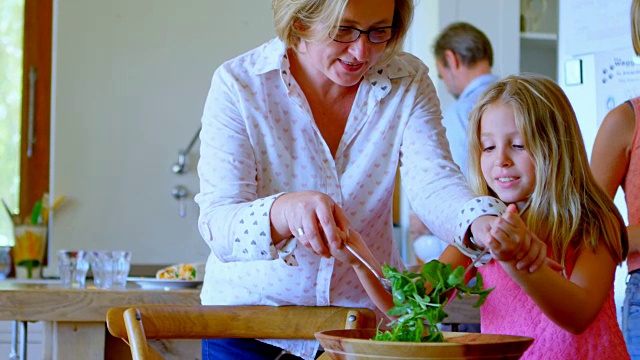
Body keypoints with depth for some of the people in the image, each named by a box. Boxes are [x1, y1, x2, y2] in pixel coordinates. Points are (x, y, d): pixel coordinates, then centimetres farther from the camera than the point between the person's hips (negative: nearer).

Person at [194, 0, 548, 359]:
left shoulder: (409, 81, -8)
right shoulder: (239, 84, -17)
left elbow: (433, 183, -21)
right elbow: (216, 223, -25)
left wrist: (482, 224, -44)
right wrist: (284, 211, -47)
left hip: (368, 312, 2)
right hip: (251, 321, -2)